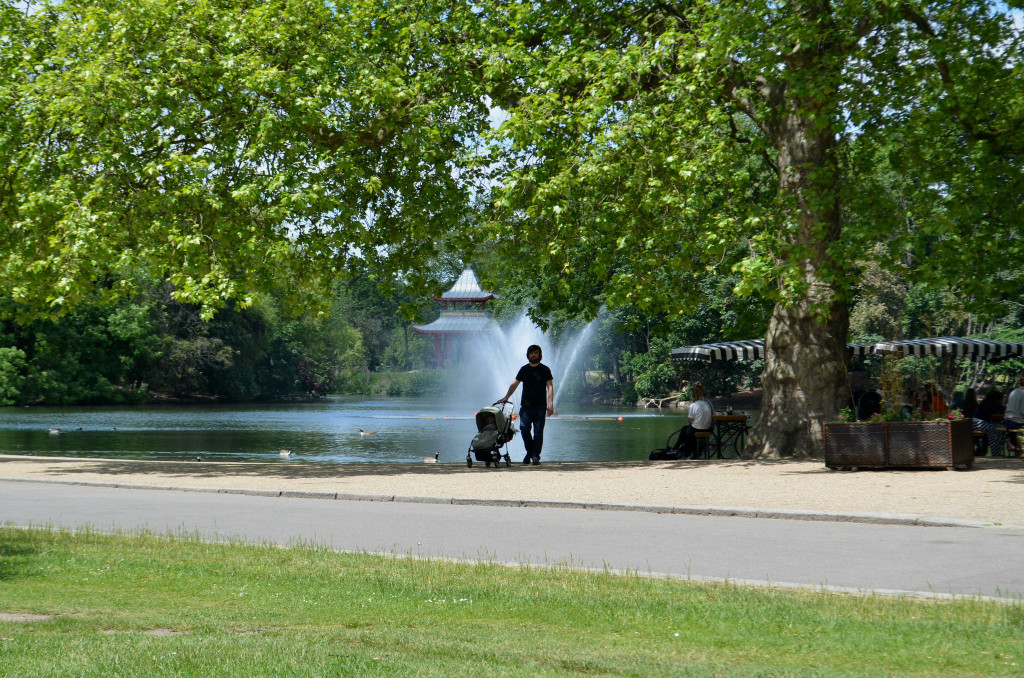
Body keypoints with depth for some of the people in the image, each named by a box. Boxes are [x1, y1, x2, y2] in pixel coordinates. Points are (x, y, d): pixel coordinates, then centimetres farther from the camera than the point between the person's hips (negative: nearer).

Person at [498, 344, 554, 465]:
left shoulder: (545, 369, 5)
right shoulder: (524, 369, 14)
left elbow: (550, 386, -1)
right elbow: (514, 384, 15)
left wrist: (550, 403, -11)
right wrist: (506, 397, 6)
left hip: (540, 406, -2)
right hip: (525, 405, 2)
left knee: (538, 431, -6)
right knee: (524, 428, -9)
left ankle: (535, 456, -1)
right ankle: (529, 452, 10)